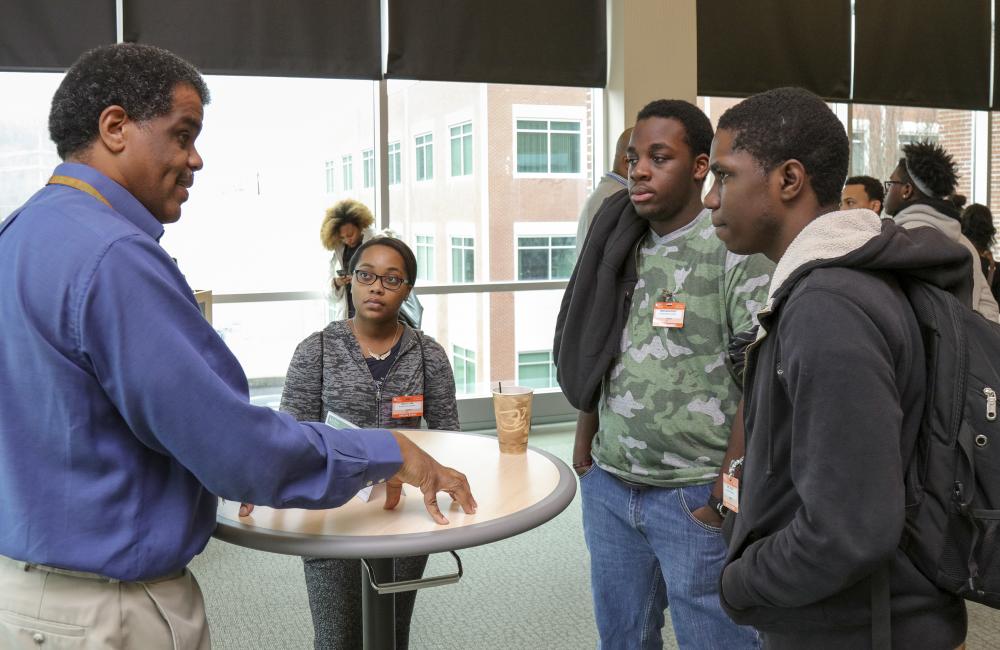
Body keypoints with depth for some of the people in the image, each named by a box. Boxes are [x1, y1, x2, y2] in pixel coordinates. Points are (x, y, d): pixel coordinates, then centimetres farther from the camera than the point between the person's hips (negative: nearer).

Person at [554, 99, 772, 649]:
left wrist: (727, 487, -17)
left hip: (694, 495, -6)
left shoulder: (736, 249, -12)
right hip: (608, 486, 6)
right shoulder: (621, 249, 8)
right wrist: (585, 441, 12)